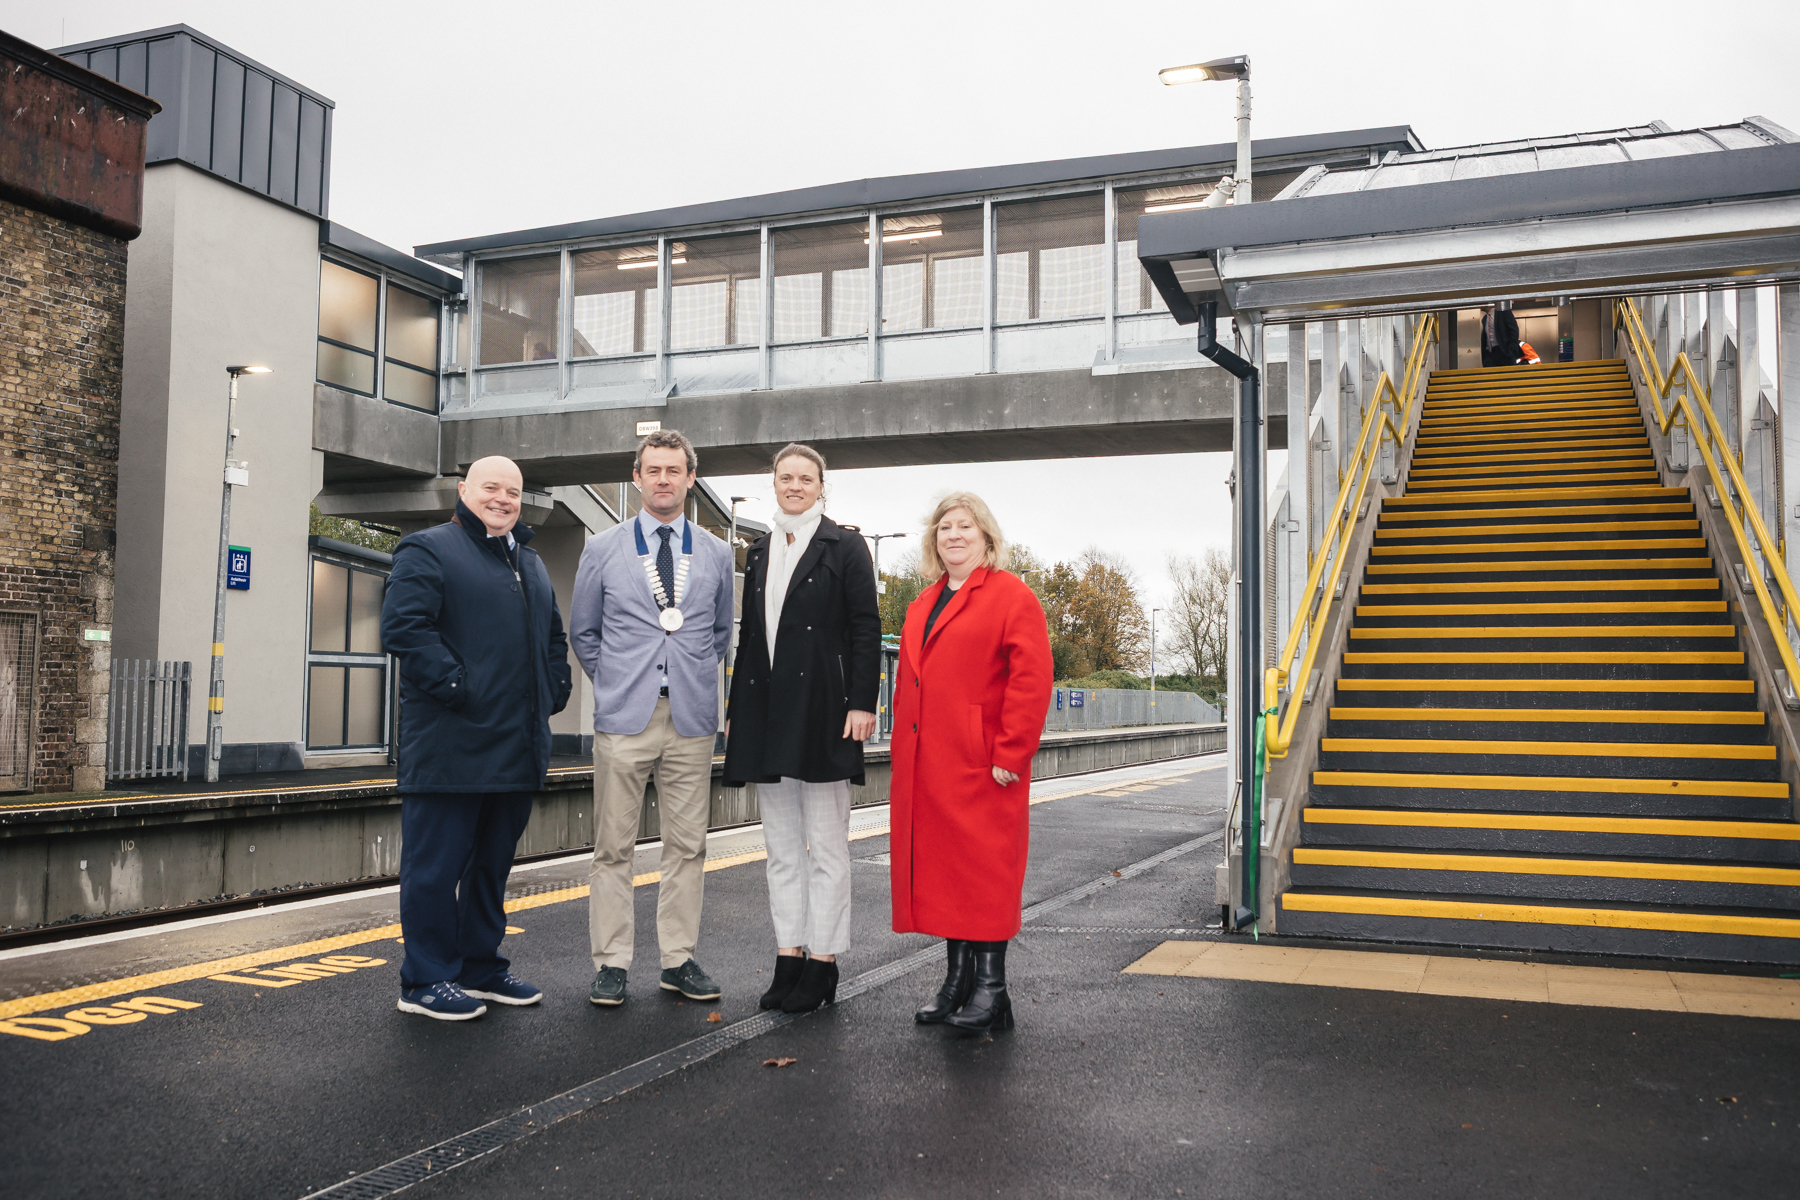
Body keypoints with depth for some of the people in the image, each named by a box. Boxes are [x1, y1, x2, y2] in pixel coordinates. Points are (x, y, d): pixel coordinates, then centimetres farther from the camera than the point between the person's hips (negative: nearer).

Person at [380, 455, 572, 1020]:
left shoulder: (532, 565, 21)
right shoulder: (428, 550, -3)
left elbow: (554, 636, 29)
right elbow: (403, 626, -15)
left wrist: (553, 691, 13)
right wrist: (456, 686, -20)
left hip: (518, 750, 8)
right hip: (452, 746, -8)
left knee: (493, 862, 15)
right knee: (437, 863, -1)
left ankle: (481, 968, 26)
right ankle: (425, 980, 8)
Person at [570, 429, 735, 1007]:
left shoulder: (716, 554, 10)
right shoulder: (602, 550, 6)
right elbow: (582, 632, 13)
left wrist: (696, 678, 11)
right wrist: (613, 683, 7)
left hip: (693, 720, 2)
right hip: (623, 719, -1)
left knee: (687, 846, 5)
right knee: (613, 847, 0)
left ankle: (679, 960, 15)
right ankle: (611, 963, 9)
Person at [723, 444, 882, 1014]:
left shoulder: (844, 546, 0)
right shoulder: (758, 553, 15)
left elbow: (866, 629, -5)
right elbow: (747, 635, 16)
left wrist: (861, 704, -13)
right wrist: (736, 709, 12)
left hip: (821, 708, -6)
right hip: (767, 711, 6)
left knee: (826, 847, 1)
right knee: (782, 847, 10)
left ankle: (822, 962, 7)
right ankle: (788, 957, 17)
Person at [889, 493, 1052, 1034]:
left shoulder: (1012, 596, -4)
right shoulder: (922, 606, 20)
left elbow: (1032, 679, -12)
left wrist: (1009, 755, -16)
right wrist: (903, 753, 14)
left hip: (980, 766, -7)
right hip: (924, 770, 7)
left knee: (983, 868, -4)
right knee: (938, 867, 10)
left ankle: (991, 988, 3)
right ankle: (957, 979, 20)